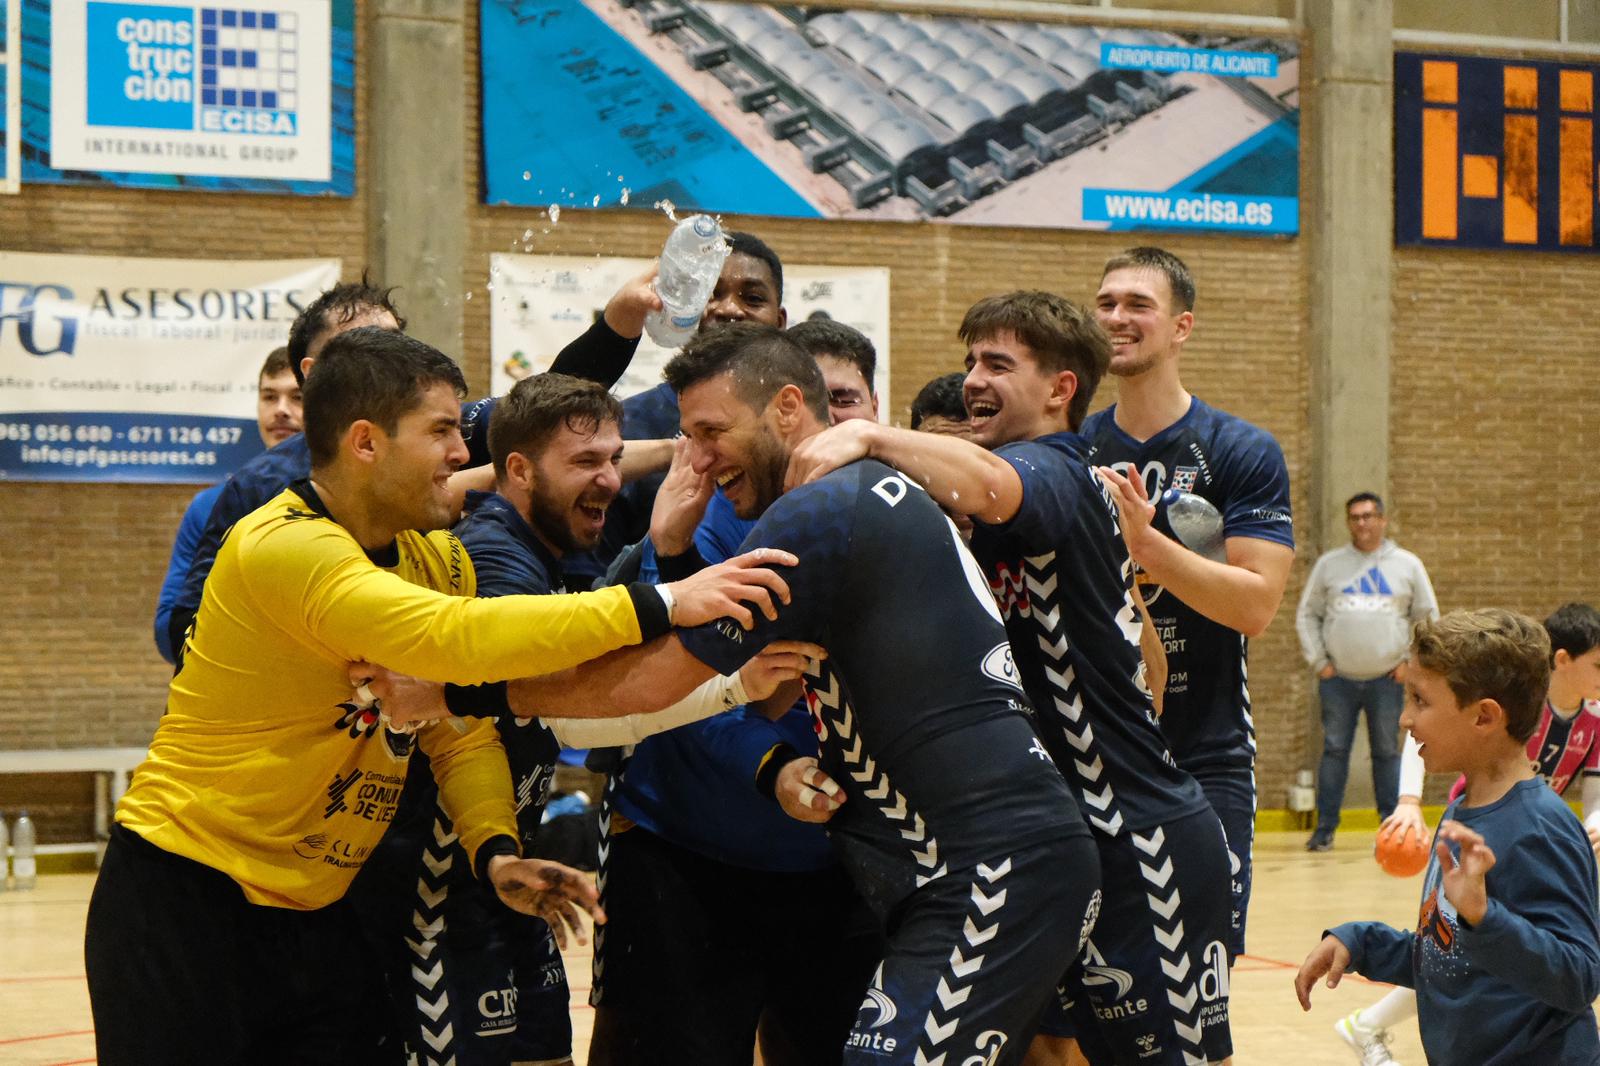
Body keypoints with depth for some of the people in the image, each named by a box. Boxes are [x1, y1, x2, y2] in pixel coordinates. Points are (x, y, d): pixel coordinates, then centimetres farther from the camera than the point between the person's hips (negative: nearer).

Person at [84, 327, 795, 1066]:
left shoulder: (437, 558, 4)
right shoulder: (283, 547, -22)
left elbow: (464, 734, 2)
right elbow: (455, 638, -34)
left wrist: (495, 850, -18)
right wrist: (660, 605, -34)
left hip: (320, 915, 7)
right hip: (186, 902, -7)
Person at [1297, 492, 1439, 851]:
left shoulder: (1407, 565, 5)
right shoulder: (1329, 564, 6)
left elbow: (1429, 618, 9)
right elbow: (1307, 614, 10)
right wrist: (1318, 660, 1)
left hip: (1387, 679, 0)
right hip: (1338, 679, 1)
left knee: (1387, 752, 4)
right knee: (1334, 750, 1)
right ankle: (1325, 827, 6)